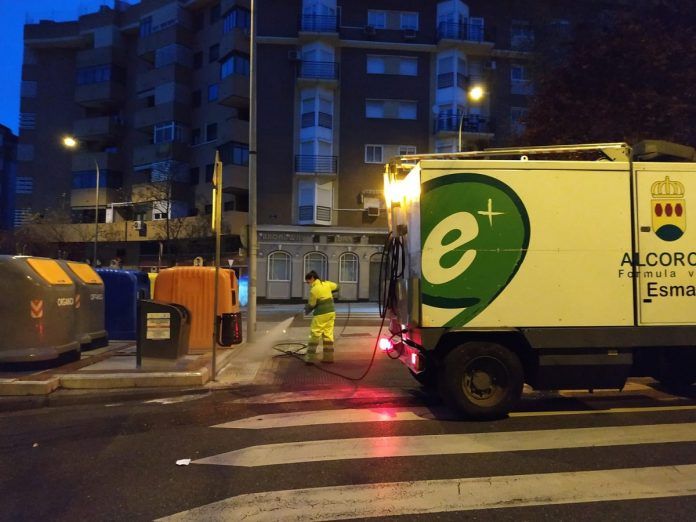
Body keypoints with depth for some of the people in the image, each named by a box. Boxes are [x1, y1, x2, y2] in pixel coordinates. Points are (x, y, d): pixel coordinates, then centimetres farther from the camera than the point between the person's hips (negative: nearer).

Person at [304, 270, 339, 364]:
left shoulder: (314, 290, -16)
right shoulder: (327, 284, 3)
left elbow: (311, 305, -8)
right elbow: (336, 287, 23)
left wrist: (307, 310, 12)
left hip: (321, 315, -7)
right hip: (331, 312, 7)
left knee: (314, 335, 0)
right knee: (328, 334, 11)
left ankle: (310, 357, 0)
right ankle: (328, 357, 14)